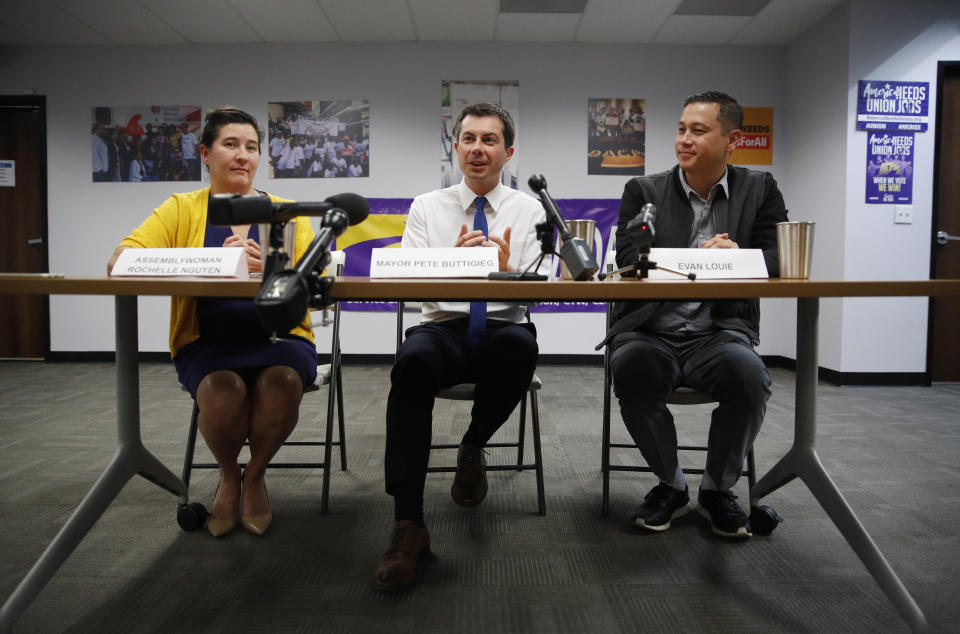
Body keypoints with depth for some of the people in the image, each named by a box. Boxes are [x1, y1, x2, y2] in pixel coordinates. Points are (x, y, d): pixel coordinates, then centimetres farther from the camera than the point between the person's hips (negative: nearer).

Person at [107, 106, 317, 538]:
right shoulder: (182, 209, 8)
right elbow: (119, 261, -7)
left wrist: (268, 268, -26)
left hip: (278, 336, 1)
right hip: (207, 342, 0)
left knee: (281, 379, -32)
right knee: (222, 387, -31)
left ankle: (255, 474, 2)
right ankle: (228, 476, 5)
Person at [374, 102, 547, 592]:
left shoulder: (528, 210, 11)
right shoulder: (426, 207, 12)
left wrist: (506, 270, -22)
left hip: (502, 330, 0)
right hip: (442, 328, 0)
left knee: (519, 345, -37)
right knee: (413, 360, -35)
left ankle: (472, 449, -6)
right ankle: (408, 524, -28)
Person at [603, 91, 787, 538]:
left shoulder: (760, 190, 11)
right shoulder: (644, 191, 8)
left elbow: (782, 259, 2)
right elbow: (628, 260, -5)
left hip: (719, 332, 1)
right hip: (651, 332, 0)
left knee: (748, 374, -31)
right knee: (631, 368, -32)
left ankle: (717, 489, -1)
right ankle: (670, 485, -3)